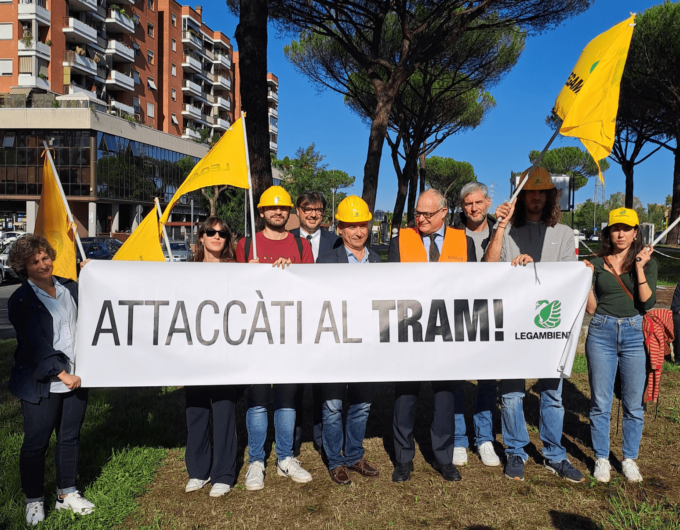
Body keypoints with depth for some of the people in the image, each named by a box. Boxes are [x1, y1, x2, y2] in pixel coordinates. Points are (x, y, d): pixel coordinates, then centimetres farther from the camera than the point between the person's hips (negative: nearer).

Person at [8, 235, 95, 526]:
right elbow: (36, 344, -15)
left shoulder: (70, 287, 6)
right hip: (41, 384, -4)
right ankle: (34, 500, 27)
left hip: (75, 378, 5)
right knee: (36, 443, 8)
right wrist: (62, 375, -20)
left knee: (70, 437, 15)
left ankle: (67, 493, 31)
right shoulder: (21, 301, -9)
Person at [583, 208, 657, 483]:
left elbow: (648, 302, -9)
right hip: (601, 333, 0)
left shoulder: (647, 262, 4)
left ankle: (630, 459, 22)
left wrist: (639, 267, -14)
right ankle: (601, 459, 17)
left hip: (635, 334, 0)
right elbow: (591, 308, 2)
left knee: (634, 403, 6)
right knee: (600, 402, 4)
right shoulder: (597, 263, 4)